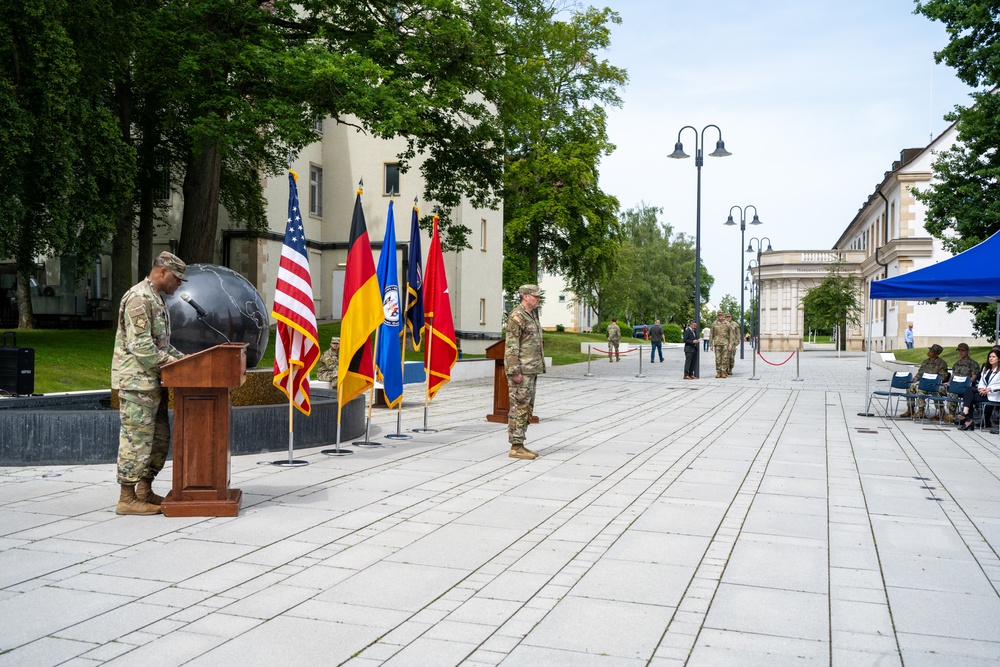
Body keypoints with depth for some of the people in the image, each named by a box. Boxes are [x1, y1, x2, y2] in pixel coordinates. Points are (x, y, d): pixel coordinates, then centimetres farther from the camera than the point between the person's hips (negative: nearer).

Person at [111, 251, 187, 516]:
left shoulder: (155, 298, 18)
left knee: (159, 438, 14)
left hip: (152, 382, 10)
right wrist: (174, 364, -15)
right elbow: (142, 347, -22)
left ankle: (145, 491, 23)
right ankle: (127, 499, 2)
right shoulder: (139, 298, -15)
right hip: (137, 381, -10)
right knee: (137, 439, -5)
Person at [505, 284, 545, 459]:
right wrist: (515, 371, -22)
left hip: (531, 370, 10)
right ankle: (516, 447, -3)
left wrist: (538, 366, 20)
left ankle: (520, 445, 18)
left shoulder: (532, 315, 17)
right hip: (521, 370, -10)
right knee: (519, 407, -7)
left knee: (527, 408, 12)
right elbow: (511, 346, -18)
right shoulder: (516, 317, -14)